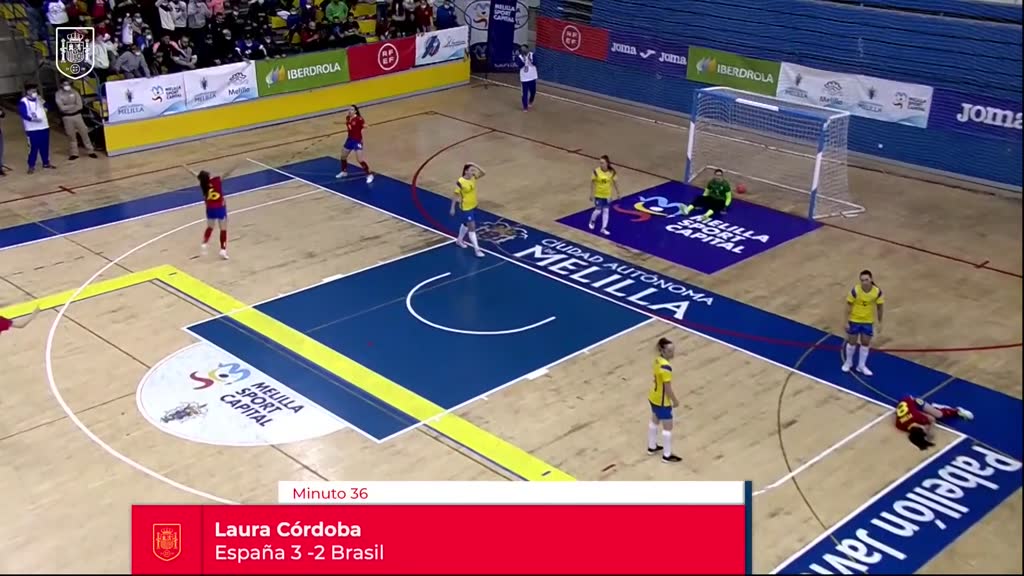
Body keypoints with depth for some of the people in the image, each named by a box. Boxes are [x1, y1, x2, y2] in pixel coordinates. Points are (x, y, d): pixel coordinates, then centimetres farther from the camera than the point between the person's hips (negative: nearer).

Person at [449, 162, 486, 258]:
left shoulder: (473, 177, -6)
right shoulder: (460, 182, -25)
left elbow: (483, 173, -7)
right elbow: (455, 195, -17)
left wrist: (476, 166, -20)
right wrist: (452, 208, -12)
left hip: (473, 206, 8)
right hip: (465, 208, -8)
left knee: (466, 224, 26)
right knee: (472, 228, -6)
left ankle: (459, 240, 49)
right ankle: (476, 249, -1)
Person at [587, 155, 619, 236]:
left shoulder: (612, 172, -13)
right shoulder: (596, 171, -19)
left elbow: (614, 182, 0)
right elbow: (592, 182, -9)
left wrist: (617, 193, 5)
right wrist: (592, 193, -7)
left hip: (607, 195, 2)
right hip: (598, 195, -2)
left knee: (605, 211, 7)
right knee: (598, 211, 1)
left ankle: (603, 228, 17)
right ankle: (592, 221, 34)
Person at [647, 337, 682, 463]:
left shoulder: (658, 359, -6)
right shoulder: (666, 367, -33)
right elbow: (668, 388, -26)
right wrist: (675, 400, -10)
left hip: (654, 397, 9)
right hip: (662, 401, -9)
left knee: (654, 421, 26)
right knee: (667, 427, 7)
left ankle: (652, 447, 44)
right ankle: (667, 456, 19)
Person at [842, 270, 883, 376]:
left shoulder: (877, 292, -17)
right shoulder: (855, 290, -23)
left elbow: (880, 307, -3)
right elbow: (849, 306, -13)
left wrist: (879, 322, 2)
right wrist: (847, 322, -12)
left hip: (868, 321, 2)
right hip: (854, 320, -2)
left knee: (865, 343, 11)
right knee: (852, 342, 10)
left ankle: (861, 365, 27)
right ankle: (848, 362, 34)